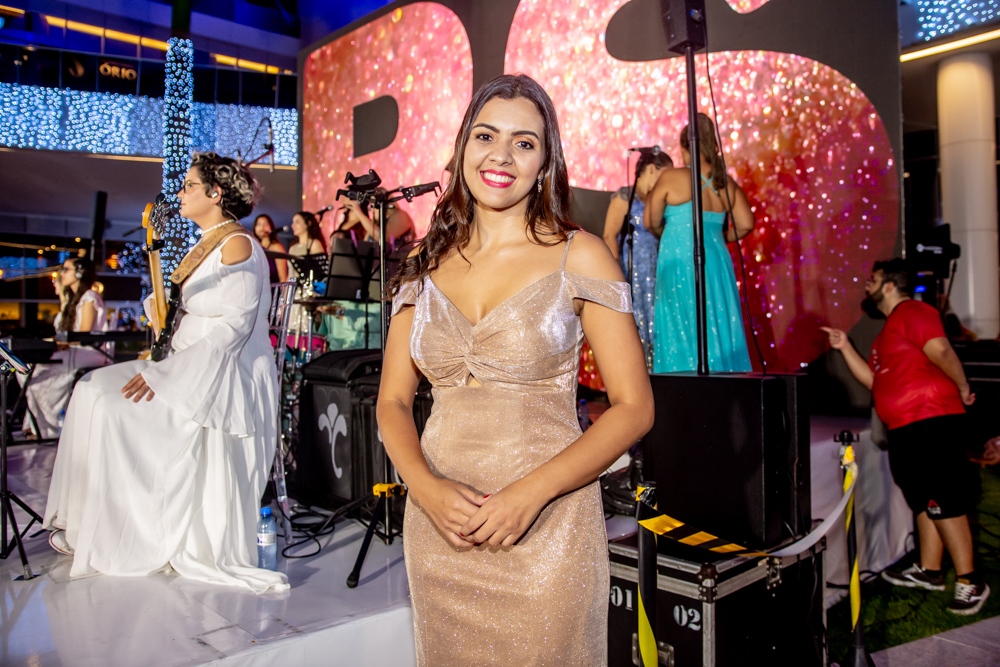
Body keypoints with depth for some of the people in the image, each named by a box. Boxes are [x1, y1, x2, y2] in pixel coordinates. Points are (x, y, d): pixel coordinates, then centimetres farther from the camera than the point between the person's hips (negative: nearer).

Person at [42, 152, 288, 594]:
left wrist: (167, 375, -23)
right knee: (96, 389, -1)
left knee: (114, 402, -17)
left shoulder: (236, 244, -12)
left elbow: (234, 325, -21)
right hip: (190, 367, 9)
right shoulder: (206, 245, 18)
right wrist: (162, 307, 2)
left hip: (224, 372, -9)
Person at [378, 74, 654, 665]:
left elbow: (634, 407, -6)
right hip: (439, 529, 3)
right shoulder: (427, 264, 5)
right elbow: (394, 401, 7)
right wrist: (429, 489, -11)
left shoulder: (579, 256, -5)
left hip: (545, 530, -3)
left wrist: (533, 492, -17)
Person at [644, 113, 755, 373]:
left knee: (682, 335, 0)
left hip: (679, 265, -4)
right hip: (717, 264, 4)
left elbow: (650, 222, 2)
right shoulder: (727, 184, 8)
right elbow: (745, 225, 7)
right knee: (719, 330, 11)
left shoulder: (670, 178, -4)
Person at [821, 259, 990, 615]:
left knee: (944, 503, -7)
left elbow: (940, 349, -24)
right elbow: (874, 380, 21)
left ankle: (969, 582, 0)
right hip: (907, 428, 11)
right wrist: (845, 348, 15)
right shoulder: (890, 328, 23)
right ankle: (929, 571, 26)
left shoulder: (913, 312, -8)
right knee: (924, 502, 16)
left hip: (931, 422, -11)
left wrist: (962, 389, -13)